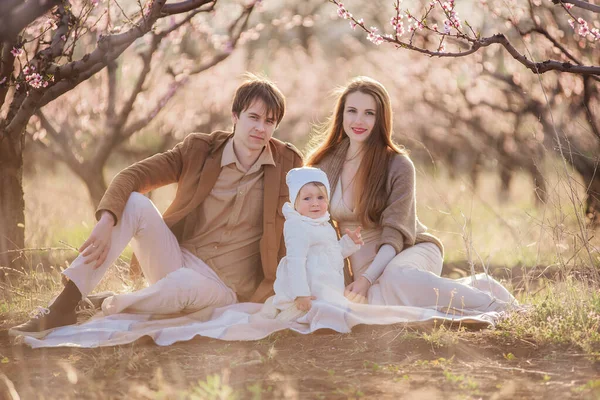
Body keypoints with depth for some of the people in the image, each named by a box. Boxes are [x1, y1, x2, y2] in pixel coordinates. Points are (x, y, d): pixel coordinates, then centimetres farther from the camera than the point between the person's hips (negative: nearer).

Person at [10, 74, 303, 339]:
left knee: (181, 283, -41)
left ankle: (117, 306, -15)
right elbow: (131, 176, -7)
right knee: (134, 202, -25)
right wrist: (106, 222, -26)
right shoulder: (199, 150, 0)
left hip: (222, 288, -3)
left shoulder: (287, 163, -2)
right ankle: (64, 305, -28)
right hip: (177, 259, 3)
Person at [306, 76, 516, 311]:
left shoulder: (399, 166, -10)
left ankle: (490, 302, -22)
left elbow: (395, 235, -14)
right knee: (377, 300, -31)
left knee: (396, 276, -40)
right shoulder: (324, 164, 1)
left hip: (411, 250, -4)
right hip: (364, 264, 4)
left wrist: (366, 279, -28)